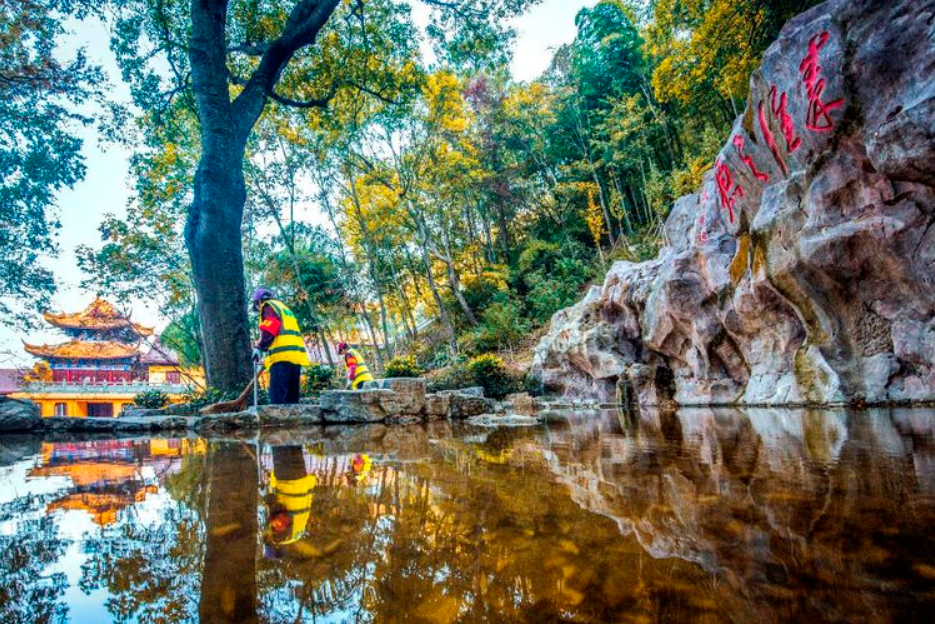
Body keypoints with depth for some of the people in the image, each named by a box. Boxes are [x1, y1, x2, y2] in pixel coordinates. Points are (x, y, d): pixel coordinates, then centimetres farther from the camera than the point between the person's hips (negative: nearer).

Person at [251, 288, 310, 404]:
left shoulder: (268, 306, 7)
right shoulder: (284, 308, 33)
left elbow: (269, 330, -9)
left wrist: (259, 347, -3)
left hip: (283, 355, -8)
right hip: (296, 356, 8)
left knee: (278, 399, -13)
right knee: (291, 400, 7)